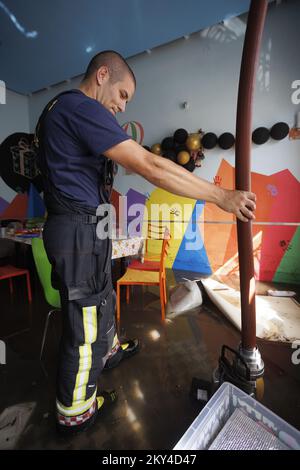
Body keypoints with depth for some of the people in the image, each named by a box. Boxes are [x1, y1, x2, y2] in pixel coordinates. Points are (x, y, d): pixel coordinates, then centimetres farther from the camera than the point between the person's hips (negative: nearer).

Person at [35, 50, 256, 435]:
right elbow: (151, 168, -24)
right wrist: (222, 196, -18)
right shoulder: (82, 107, -14)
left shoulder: (61, 108, 19)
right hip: (79, 231, -10)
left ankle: (108, 349, 51)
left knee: (101, 297, 25)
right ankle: (75, 412, 30)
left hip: (84, 227, 10)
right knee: (84, 322, 5)